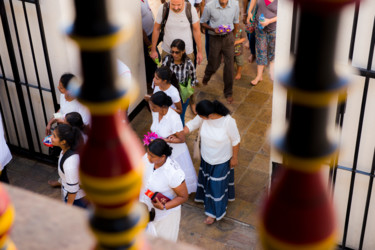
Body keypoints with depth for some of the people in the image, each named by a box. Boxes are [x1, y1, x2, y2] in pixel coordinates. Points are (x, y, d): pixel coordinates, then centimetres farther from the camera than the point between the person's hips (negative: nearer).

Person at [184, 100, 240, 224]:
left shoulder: (228, 121, -35)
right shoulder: (202, 117, -23)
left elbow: (235, 141, -20)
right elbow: (191, 125, -5)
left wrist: (235, 157, -8)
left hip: (221, 159, -4)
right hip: (206, 157, 4)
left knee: (217, 185, 14)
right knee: (208, 180, 27)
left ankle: (214, 212, 35)